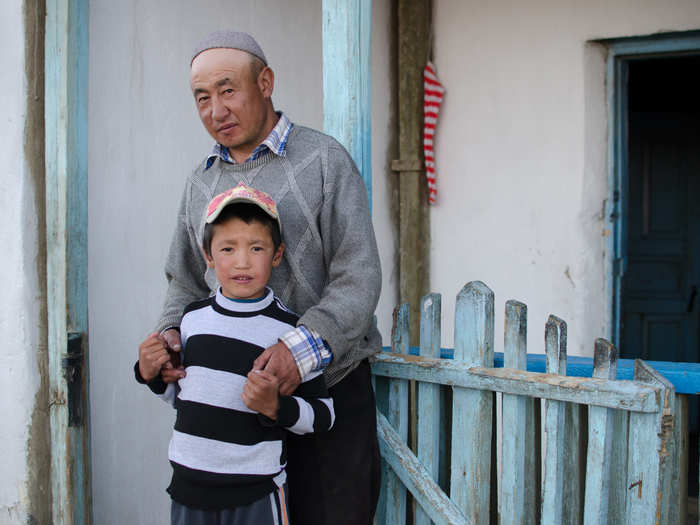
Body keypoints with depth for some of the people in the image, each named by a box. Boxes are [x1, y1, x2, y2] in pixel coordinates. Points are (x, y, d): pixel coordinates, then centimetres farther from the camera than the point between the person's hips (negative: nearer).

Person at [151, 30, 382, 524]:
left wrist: (305, 345, -26)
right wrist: (171, 334, -1)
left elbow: (358, 276, -12)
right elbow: (185, 283, 20)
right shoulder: (200, 183, 13)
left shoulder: (324, 159, -5)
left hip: (326, 380, -4)